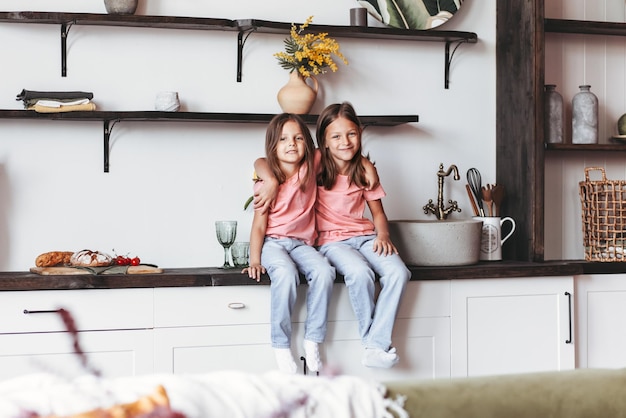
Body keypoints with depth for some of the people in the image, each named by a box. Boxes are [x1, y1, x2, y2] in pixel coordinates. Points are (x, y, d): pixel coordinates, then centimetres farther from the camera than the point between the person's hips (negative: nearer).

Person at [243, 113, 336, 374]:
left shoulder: (310, 168, 3)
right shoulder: (267, 184, -6)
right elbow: (259, 225, -7)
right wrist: (254, 260, -16)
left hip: (302, 243, 3)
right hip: (273, 243, -3)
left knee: (324, 272, -29)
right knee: (285, 274, -36)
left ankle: (312, 342, -20)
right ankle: (281, 347, -24)